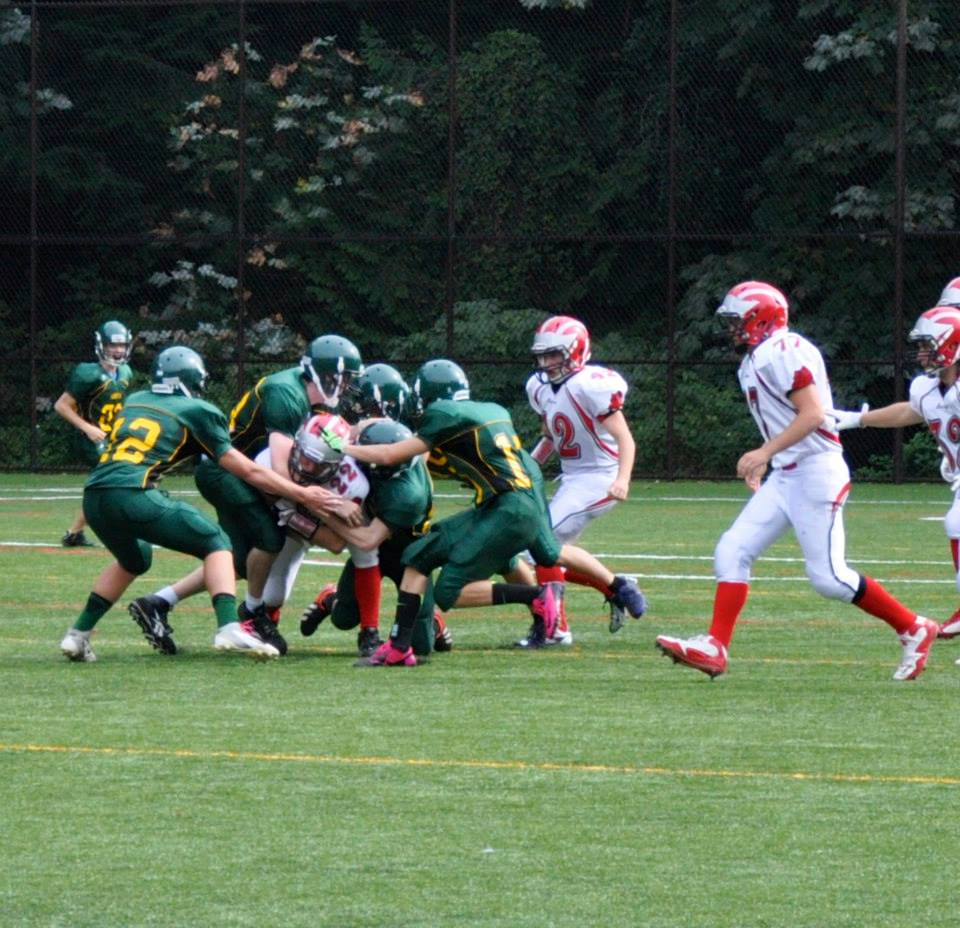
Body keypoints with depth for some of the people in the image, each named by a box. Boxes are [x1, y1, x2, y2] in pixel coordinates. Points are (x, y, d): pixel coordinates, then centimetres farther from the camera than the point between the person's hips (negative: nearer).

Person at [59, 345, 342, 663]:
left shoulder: (133, 402, 26)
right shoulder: (195, 411, 11)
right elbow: (248, 471, 13)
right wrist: (301, 494, 21)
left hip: (94, 495, 6)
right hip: (132, 495, -6)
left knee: (133, 560, 33)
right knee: (216, 543, 9)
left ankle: (78, 635, 26)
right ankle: (228, 627, -11)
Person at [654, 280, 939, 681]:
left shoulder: (782, 352, -15)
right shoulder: (757, 360, 16)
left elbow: (813, 414, -21)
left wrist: (765, 452, -23)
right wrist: (762, 461, 23)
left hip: (816, 471, -10)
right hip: (786, 476, 10)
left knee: (828, 577, -9)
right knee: (732, 552, 0)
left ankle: (913, 630, 5)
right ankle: (714, 648, -2)